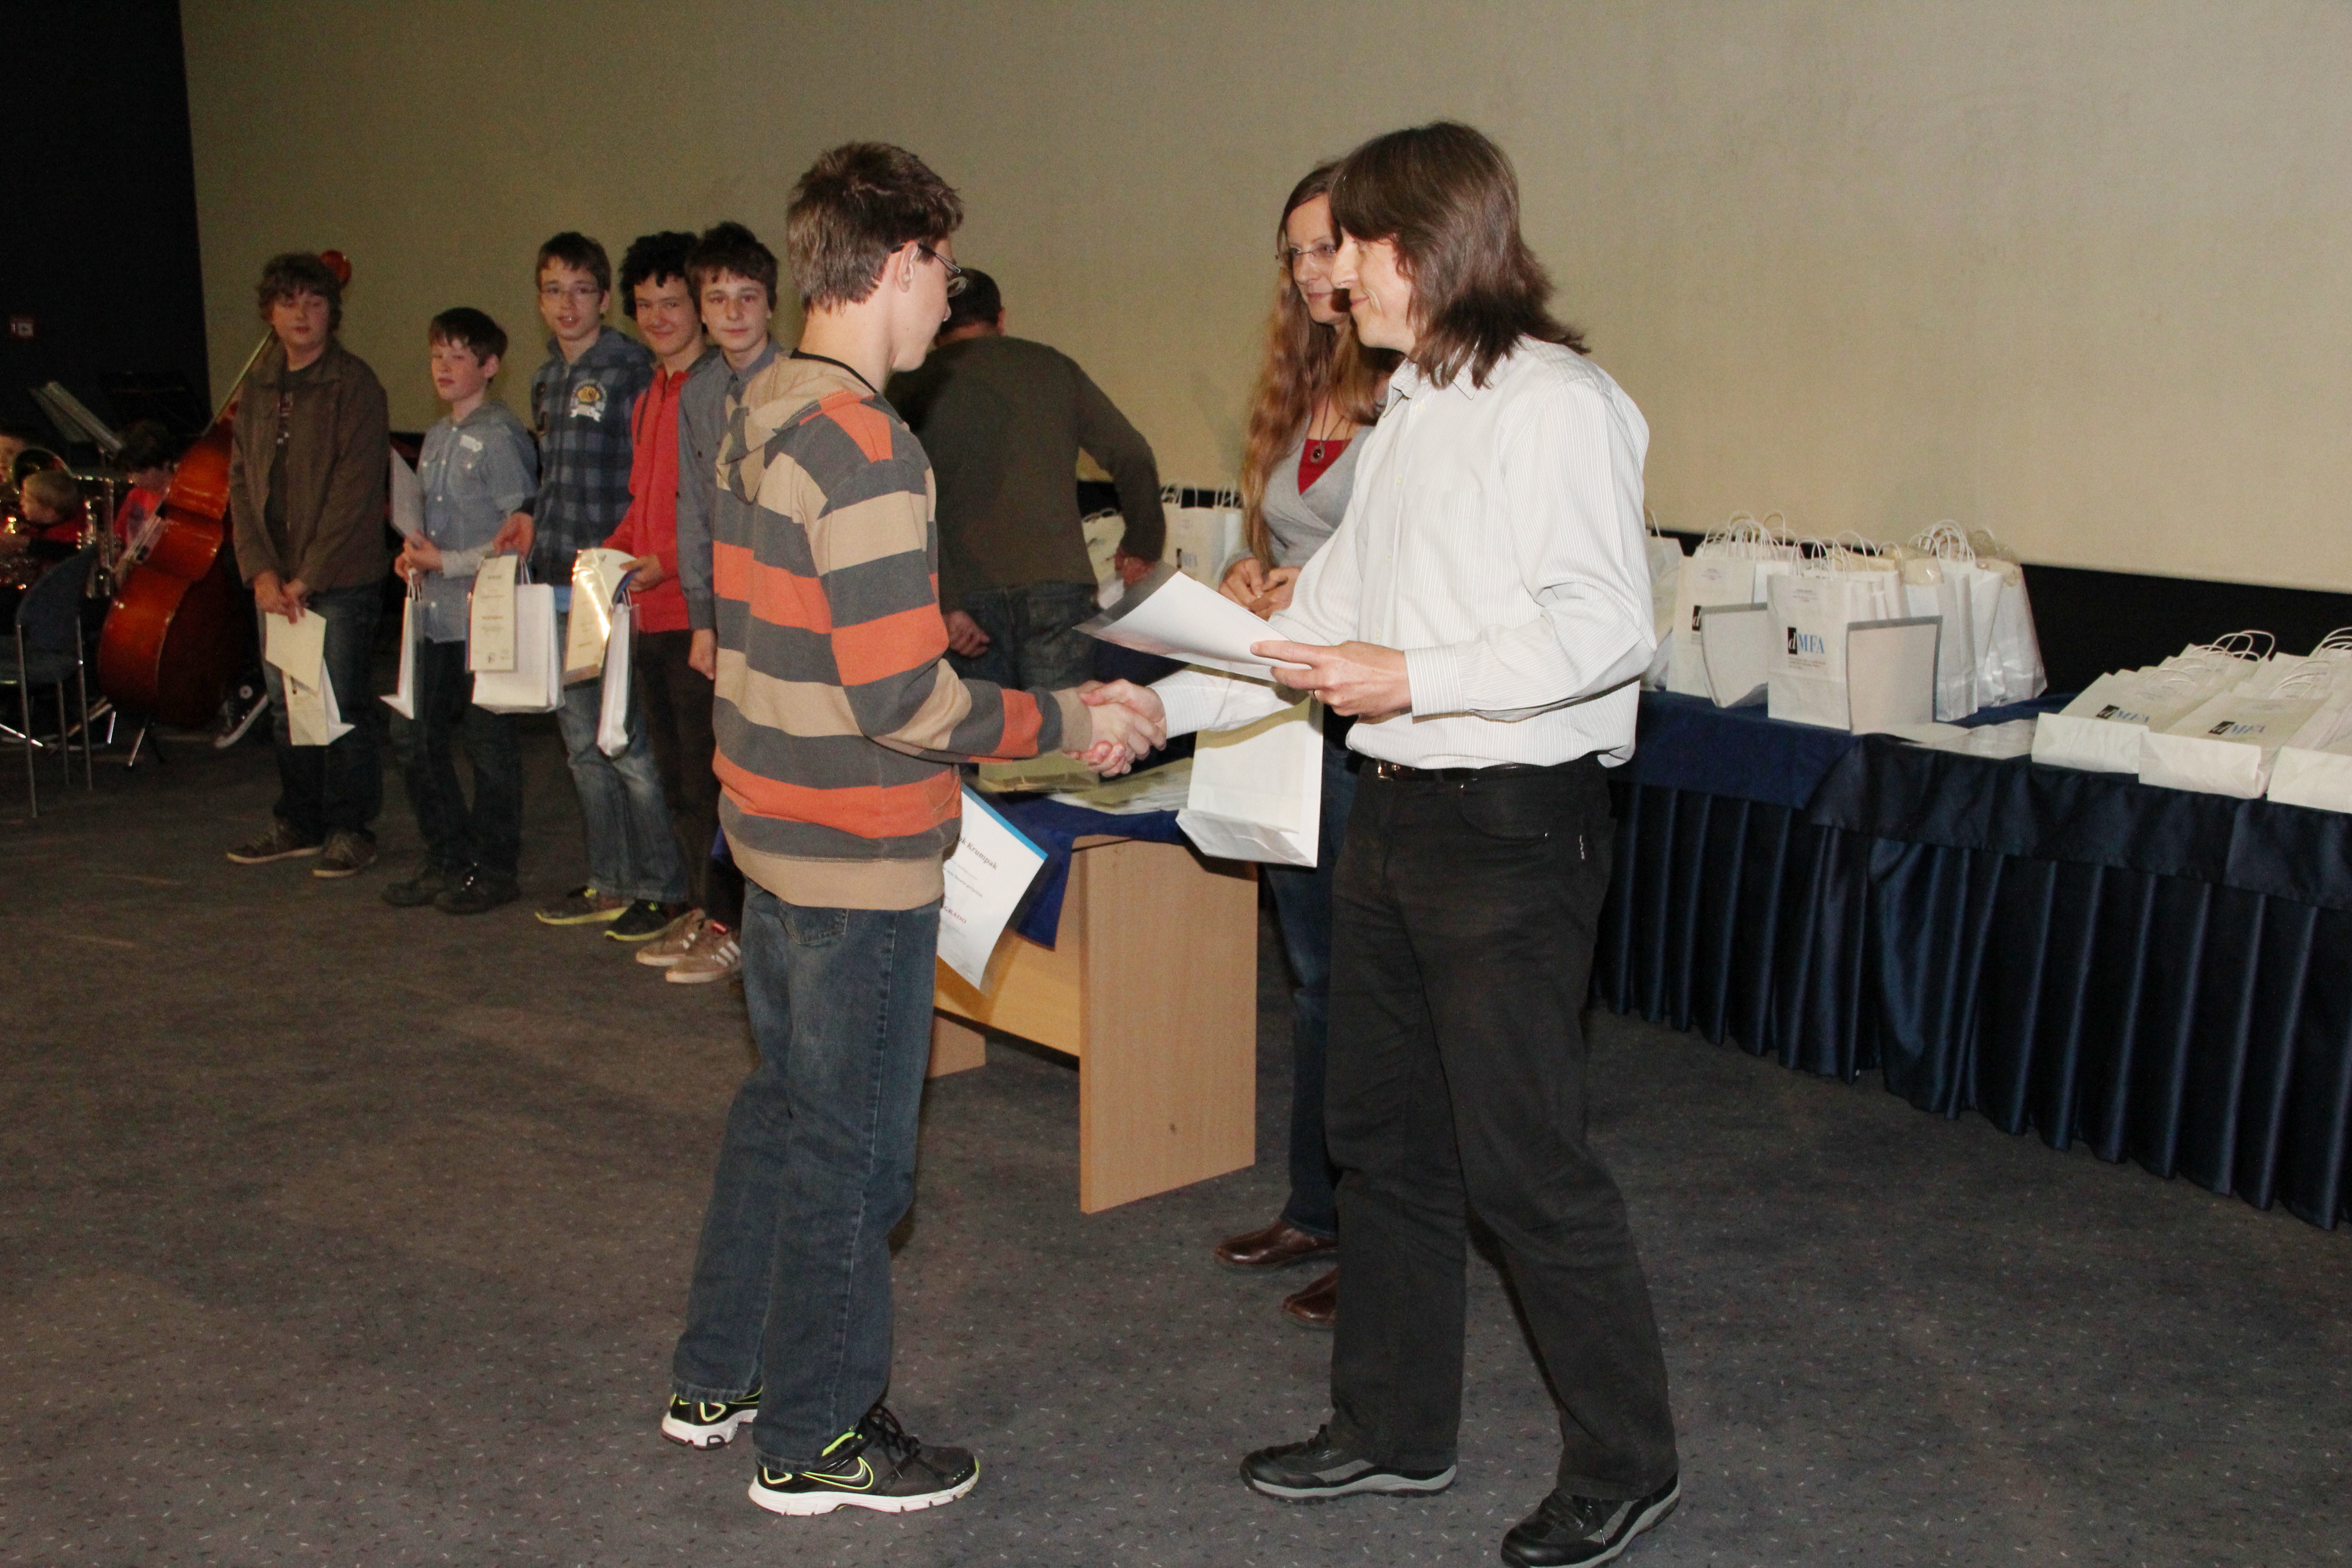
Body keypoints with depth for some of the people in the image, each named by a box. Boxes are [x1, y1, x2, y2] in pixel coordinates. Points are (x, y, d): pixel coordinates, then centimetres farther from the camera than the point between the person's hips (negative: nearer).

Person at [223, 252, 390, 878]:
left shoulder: (355, 384, -6)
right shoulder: (256, 390, 13)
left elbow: (356, 490, -12)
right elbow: (241, 484, 11)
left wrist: (308, 576, -14)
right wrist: (261, 570, -3)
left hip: (342, 579, -6)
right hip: (277, 581, 6)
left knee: (341, 705, -3)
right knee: (286, 705, 11)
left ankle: (350, 828, 9)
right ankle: (298, 822, 23)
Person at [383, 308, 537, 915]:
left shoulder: (500, 436, -11)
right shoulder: (436, 438, 16)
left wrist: (447, 562, -14)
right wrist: (413, 553, 6)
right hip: (436, 616, 9)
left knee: (489, 745, 0)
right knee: (424, 746, 12)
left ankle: (493, 870, 11)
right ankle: (446, 861, 24)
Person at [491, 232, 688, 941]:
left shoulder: (632, 369, -8)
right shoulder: (547, 381, 17)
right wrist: (532, 518, 11)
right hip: (559, 587, 8)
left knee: (630, 745, -5)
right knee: (584, 744, 13)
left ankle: (662, 889, 6)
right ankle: (610, 882, 23)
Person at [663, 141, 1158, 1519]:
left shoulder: (756, 419, 6)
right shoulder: (868, 449, -22)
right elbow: (900, 702, -25)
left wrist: (923, 628, 18)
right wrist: (1065, 723, -14)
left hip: (773, 833, 9)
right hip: (861, 859, -9)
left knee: (783, 1106, 23)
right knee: (853, 1149, 6)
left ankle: (718, 1379, 38)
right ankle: (816, 1441, 23)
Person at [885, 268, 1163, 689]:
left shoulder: (911, 388, 8)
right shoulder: (1053, 367, 13)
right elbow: (1133, 458, 9)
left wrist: (939, 603, -11)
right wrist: (1142, 543, 24)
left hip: (968, 594, 0)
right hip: (1056, 579, 0)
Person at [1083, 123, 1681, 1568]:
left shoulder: (1555, 403, -13)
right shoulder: (1410, 411, 16)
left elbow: (1609, 625, -21)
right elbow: (1332, 613, 19)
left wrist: (1414, 678, -23)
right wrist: (1167, 704, 15)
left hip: (1514, 823, -9)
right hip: (1397, 811, 9)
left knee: (1524, 1161, -1)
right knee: (1383, 1135, 15)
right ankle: (1396, 1431, 32)